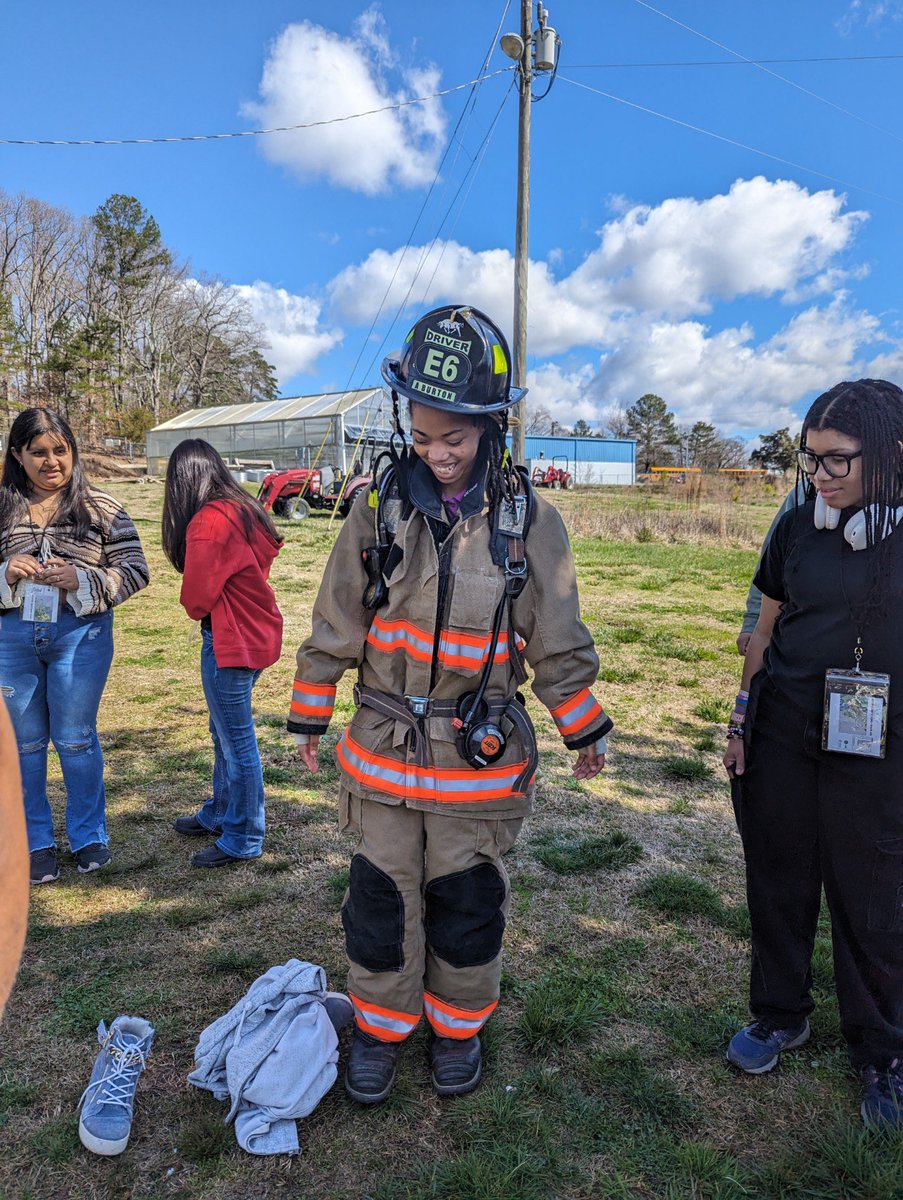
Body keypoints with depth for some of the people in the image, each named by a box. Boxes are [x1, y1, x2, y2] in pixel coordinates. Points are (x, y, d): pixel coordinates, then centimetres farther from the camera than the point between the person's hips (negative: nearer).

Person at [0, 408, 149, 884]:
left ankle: (89, 836, 27)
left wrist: (81, 581, -18)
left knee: (75, 739, 8)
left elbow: (135, 571, -4)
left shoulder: (100, 507, -2)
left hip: (81, 635, -2)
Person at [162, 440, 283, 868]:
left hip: (229, 640, -9)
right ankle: (219, 813, 39)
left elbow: (197, 596, -14)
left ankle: (242, 839, 17)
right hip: (255, 632, 9)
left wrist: (197, 609, 7)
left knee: (236, 740, 3)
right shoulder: (244, 509, 7)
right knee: (225, 732, 22)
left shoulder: (209, 521, -20)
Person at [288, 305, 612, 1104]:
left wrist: (586, 732, 8)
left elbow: (558, 641, 2)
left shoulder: (530, 520, -6)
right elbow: (336, 626, 3)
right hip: (384, 744, 1)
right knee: (381, 897, 13)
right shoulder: (381, 506, -4)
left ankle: (459, 1028, 40)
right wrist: (310, 717, 8)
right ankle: (381, 1027, 37)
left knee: (467, 901, 14)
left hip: (482, 755, -1)